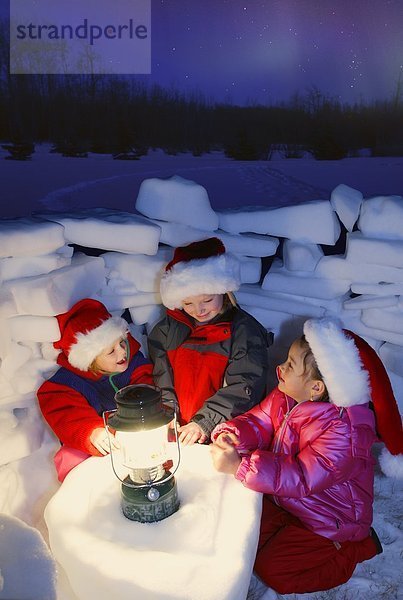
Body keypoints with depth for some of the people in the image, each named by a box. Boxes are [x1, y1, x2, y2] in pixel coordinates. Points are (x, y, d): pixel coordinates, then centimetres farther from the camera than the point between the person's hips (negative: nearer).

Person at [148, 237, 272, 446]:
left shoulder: (244, 329, -3)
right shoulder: (167, 329, 9)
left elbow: (244, 387, -9)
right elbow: (160, 379, 6)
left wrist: (205, 423, -16)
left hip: (221, 436, -4)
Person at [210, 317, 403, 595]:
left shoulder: (344, 430, -35)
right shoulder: (285, 397, -12)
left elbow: (301, 478, -38)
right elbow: (257, 421, -2)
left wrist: (238, 465, -41)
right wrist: (230, 435, -26)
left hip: (328, 518, -7)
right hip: (286, 499, 7)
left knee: (271, 569, -6)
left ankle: (355, 546, 9)